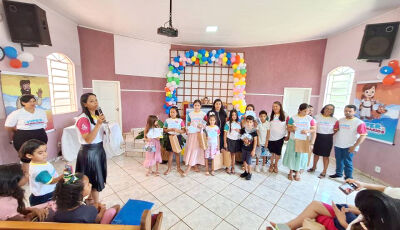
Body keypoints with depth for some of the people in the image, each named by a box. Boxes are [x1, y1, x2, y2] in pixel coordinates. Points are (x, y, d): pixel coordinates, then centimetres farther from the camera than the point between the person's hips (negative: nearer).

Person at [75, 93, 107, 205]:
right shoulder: (83, 119, -20)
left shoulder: (97, 116, 5)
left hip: (99, 149, 8)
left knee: (98, 176, 21)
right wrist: (98, 124, -31)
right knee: (94, 178, 7)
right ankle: (97, 204, 26)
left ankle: (90, 198, 43)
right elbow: (88, 139, -26)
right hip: (89, 152, -8)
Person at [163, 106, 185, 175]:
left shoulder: (180, 120, -4)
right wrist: (169, 130, -15)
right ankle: (169, 168, 25)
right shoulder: (167, 120, 0)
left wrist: (177, 130, -21)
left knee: (177, 153, 9)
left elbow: (183, 131, -4)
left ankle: (178, 168, 26)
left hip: (178, 137, -1)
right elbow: (164, 129, 4)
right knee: (170, 153, 10)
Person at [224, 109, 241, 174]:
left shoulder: (238, 123, 5)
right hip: (229, 140, -3)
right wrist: (225, 142, -10)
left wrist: (239, 131, -9)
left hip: (237, 140, 4)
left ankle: (233, 167, 26)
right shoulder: (228, 123, -7)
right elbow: (225, 133, -6)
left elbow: (241, 132, 14)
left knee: (234, 154, 14)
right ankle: (227, 167, 18)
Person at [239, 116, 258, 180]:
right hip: (244, 148, 4)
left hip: (250, 149, -4)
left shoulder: (254, 131, -15)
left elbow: (255, 141, -11)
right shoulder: (243, 129, -5)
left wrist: (253, 150, -12)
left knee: (248, 162, 2)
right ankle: (246, 171, 35)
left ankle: (249, 173, 24)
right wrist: (244, 139, -12)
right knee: (244, 160, 16)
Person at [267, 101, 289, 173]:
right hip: (271, 138, 1)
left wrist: (288, 136, -1)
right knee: (272, 152, 8)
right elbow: (268, 128, 6)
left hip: (280, 138, -1)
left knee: (278, 152, 9)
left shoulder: (285, 116, -3)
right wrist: (267, 138, 3)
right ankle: (271, 164, 28)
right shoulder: (271, 116, 2)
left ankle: (276, 165, 29)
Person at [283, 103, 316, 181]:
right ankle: (291, 171, 25)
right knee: (292, 155, 7)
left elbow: (314, 129, 3)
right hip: (293, 140, -1)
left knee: (301, 156, 9)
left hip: (304, 141, 1)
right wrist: (292, 129, -24)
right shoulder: (293, 118, -5)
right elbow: (288, 128, -2)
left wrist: (307, 131, -17)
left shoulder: (310, 119, -1)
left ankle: (297, 171, 28)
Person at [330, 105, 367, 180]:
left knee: (347, 162, 1)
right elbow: (335, 129, 15)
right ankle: (338, 173, 32)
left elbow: (363, 136, -12)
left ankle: (348, 178, 15)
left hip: (349, 147, -5)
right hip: (338, 145, 5)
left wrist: (354, 146, -17)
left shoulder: (359, 123, -10)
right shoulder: (340, 121, 6)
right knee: (338, 160, 16)